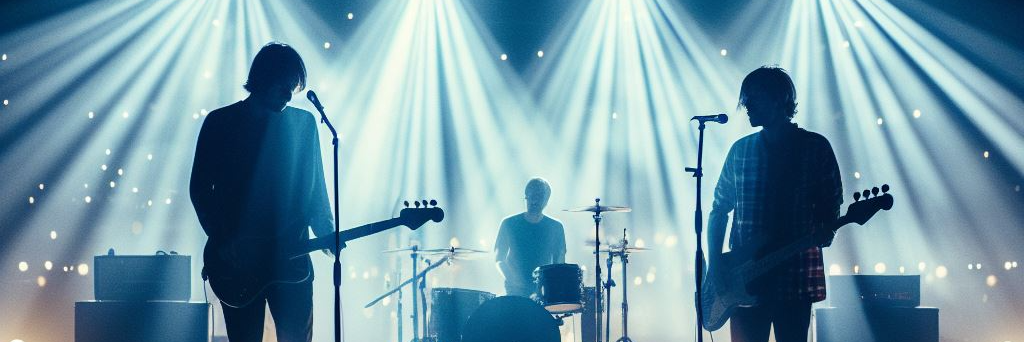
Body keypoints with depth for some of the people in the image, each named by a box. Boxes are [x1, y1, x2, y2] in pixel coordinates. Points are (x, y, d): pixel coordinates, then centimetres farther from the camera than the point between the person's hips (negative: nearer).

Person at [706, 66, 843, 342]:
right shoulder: (741, 150, 11)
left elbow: (830, 206, 4)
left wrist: (825, 231, -19)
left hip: (795, 278, -2)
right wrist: (715, 265, 2)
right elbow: (719, 211, 13)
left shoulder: (815, 147, 3)